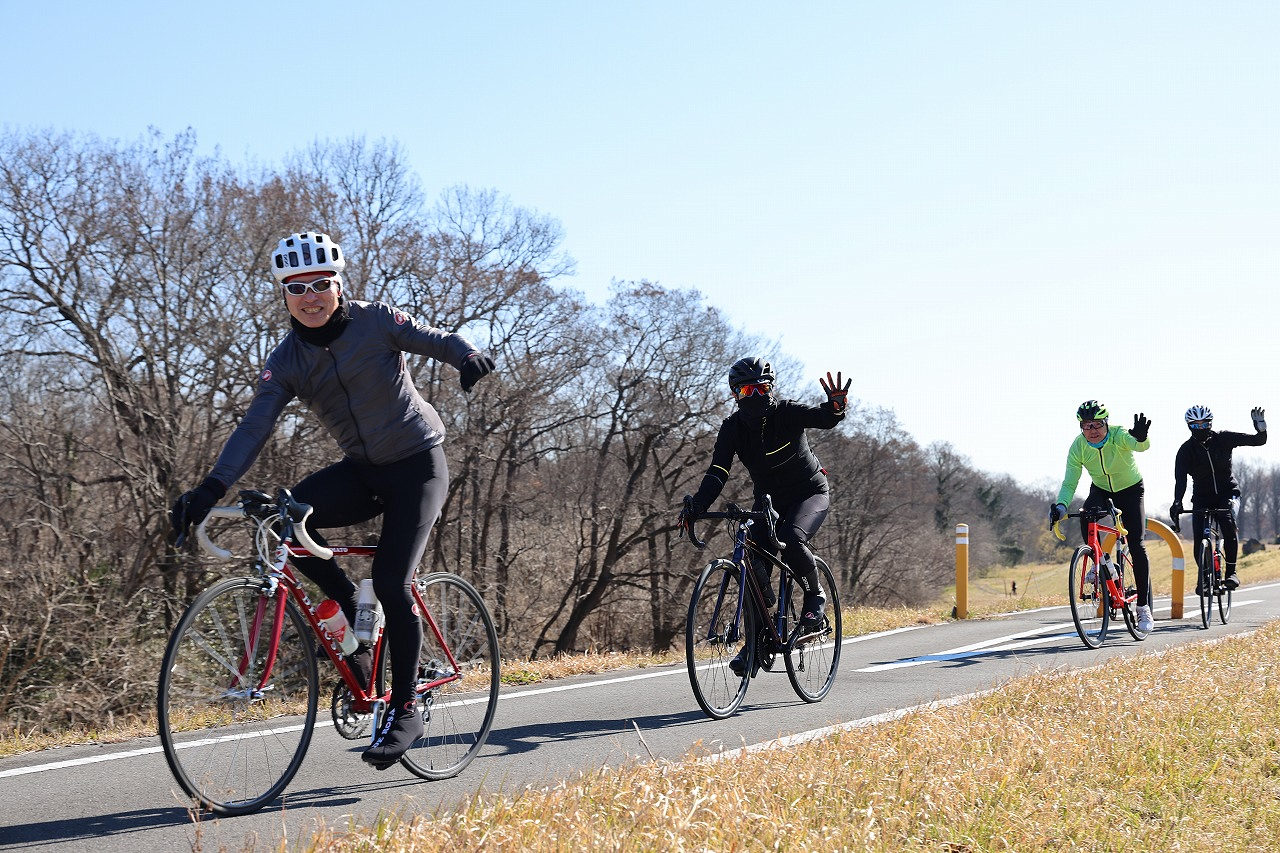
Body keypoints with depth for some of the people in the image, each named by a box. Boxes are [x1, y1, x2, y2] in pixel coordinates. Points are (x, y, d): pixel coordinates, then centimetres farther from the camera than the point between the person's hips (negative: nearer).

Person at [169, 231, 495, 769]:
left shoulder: (374, 321, -12)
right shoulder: (286, 362, -5)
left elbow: (439, 341, -4)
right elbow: (253, 428, -14)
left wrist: (469, 356, -29)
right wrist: (210, 489, -28)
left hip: (416, 465, -4)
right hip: (362, 470, 4)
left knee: (390, 583, -17)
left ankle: (404, 711, -3)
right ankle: (352, 615, -4)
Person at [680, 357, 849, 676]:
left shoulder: (787, 412, -19)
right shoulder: (733, 426, -11)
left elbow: (823, 419, -36)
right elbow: (718, 471, -19)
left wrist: (836, 407, -60)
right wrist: (697, 505, -36)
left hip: (810, 493, -4)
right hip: (768, 499, 4)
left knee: (790, 541, -33)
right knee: (754, 568, -9)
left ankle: (815, 594, -5)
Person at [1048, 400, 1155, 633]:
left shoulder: (1119, 436, -30)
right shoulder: (1078, 447, -22)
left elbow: (1141, 446, -52)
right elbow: (1069, 483, -23)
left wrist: (1141, 438, -76)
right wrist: (1060, 507, -42)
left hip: (1130, 490, -2)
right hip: (1100, 489, 2)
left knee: (1136, 546, -12)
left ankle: (1144, 606, -3)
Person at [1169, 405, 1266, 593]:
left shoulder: (1223, 439, -11)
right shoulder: (1186, 450, -13)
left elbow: (1259, 441, -11)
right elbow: (1180, 479, -26)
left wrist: (1261, 427, -34)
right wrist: (1177, 503, -43)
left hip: (1227, 492, -1)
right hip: (1202, 496, 1)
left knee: (1228, 523, -29)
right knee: (1199, 538, -13)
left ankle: (1231, 572, -21)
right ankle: (1202, 574, 11)